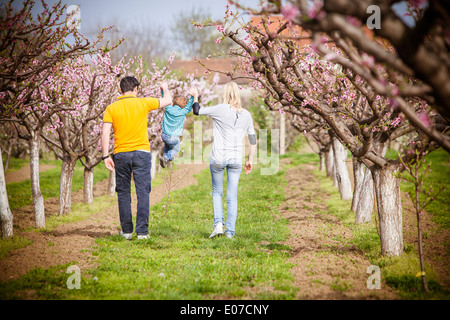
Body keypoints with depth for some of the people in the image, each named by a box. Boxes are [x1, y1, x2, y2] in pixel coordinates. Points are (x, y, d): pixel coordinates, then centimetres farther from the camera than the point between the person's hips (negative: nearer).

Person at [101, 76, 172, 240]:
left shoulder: (112, 108, 2)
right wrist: (165, 88, 35)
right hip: (141, 152, -1)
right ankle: (142, 231, -5)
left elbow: (105, 133, -6)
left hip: (121, 154, 1)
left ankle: (127, 230, 13)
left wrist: (106, 156, -2)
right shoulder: (143, 103, 1)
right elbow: (168, 101, 15)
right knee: (143, 192, 0)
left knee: (123, 193, 11)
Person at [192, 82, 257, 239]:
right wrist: (250, 160, 18)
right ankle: (230, 232, 5)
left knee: (217, 192, 15)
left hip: (218, 158, -2)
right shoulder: (246, 115, 2)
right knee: (232, 197, 8)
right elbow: (253, 140, 9)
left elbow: (197, 111, -1)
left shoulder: (221, 110, -11)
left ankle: (218, 224, -1)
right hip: (236, 160, 2)